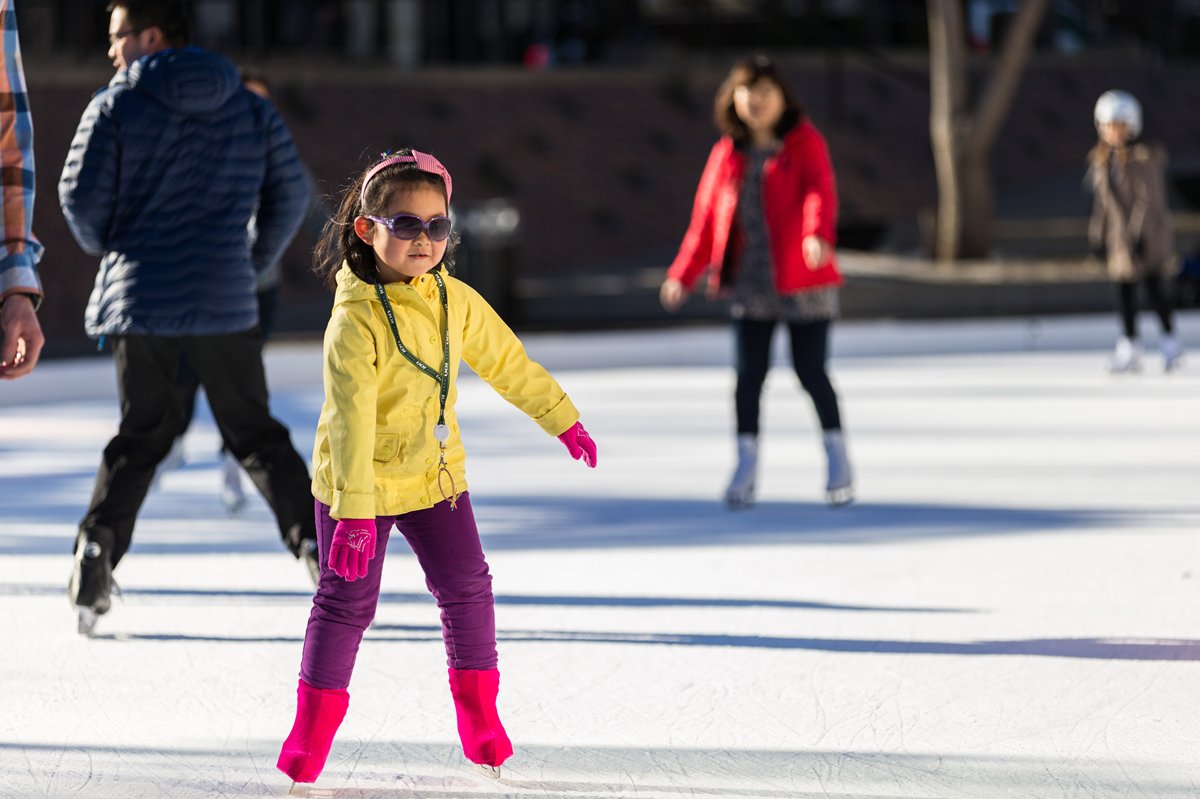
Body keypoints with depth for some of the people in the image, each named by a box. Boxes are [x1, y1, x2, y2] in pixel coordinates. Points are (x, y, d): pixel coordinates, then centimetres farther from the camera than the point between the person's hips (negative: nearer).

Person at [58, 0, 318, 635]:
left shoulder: (115, 107, -3)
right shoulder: (251, 110, 8)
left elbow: (80, 197, -6)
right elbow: (290, 194, 10)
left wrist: (101, 246, 15)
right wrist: (258, 260, 24)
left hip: (141, 297, -1)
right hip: (226, 300, 1)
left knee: (142, 435, 11)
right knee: (257, 434, 11)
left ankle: (99, 542, -5)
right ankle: (312, 541, -3)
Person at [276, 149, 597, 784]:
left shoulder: (455, 301, -4)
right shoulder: (355, 320, -24)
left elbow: (506, 361, 10)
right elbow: (350, 419, -28)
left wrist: (563, 420, 16)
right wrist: (354, 511, -32)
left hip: (435, 472, 5)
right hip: (360, 481, -5)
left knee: (466, 587, 7)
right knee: (348, 601, -1)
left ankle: (478, 714, 22)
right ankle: (313, 731, 11)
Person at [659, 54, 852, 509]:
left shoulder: (805, 145, -4)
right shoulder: (728, 155, 9)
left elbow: (820, 193, -21)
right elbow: (706, 216, 13)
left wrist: (817, 236, -42)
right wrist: (682, 275, 8)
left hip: (802, 284, -3)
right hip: (749, 285, 4)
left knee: (810, 372, 0)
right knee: (749, 374, 0)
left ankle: (837, 458, 17)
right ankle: (746, 466, 9)